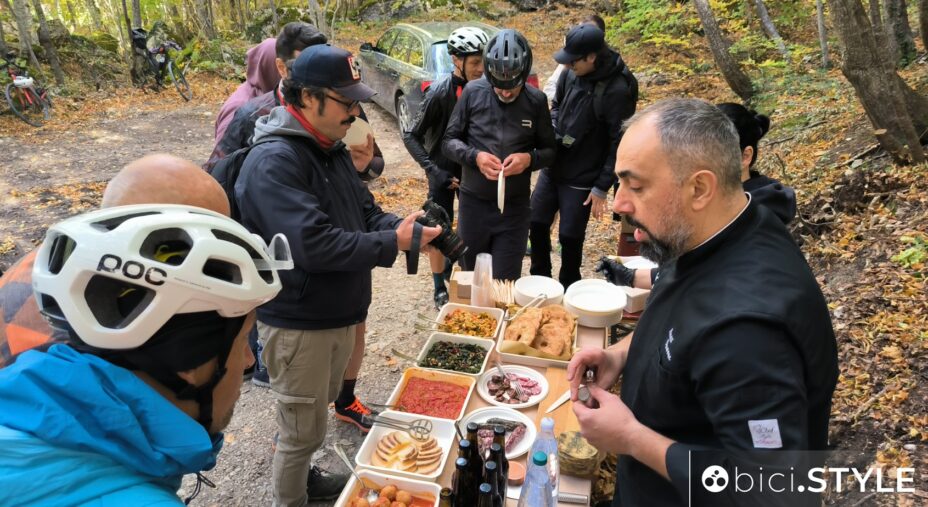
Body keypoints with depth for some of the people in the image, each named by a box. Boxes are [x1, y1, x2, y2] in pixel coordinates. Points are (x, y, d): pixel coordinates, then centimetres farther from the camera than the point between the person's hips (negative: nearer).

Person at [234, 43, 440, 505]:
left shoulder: (331, 150, 6)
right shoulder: (273, 162, -24)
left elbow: (366, 214, 8)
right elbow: (314, 245, -33)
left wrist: (409, 229, -12)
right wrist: (394, 243, -27)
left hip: (338, 314, 9)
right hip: (298, 324, -9)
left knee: (315, 414, 27)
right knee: (303, 429, 8)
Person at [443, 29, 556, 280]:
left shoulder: (536, 100, -4)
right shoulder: (473, 92, -6)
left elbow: (549, 150, 4)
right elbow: (449, 141, 0)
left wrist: (530, 158, -18)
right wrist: (475, 156, -19)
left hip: (515, 206, 0)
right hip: (473, 203, 1)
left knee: (506, 282, 5)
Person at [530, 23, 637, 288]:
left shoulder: (618, 90, -21)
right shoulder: (571, 74, -5)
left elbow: (619, 144, -16)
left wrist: (602, 187, -14)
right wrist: (552, 133, -4)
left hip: (582, 179, -6)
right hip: (552, 168, 6)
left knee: (570, 237, 6)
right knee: (537, 225, 13)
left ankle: (568, 290, 31)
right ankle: (539, 280, 36)